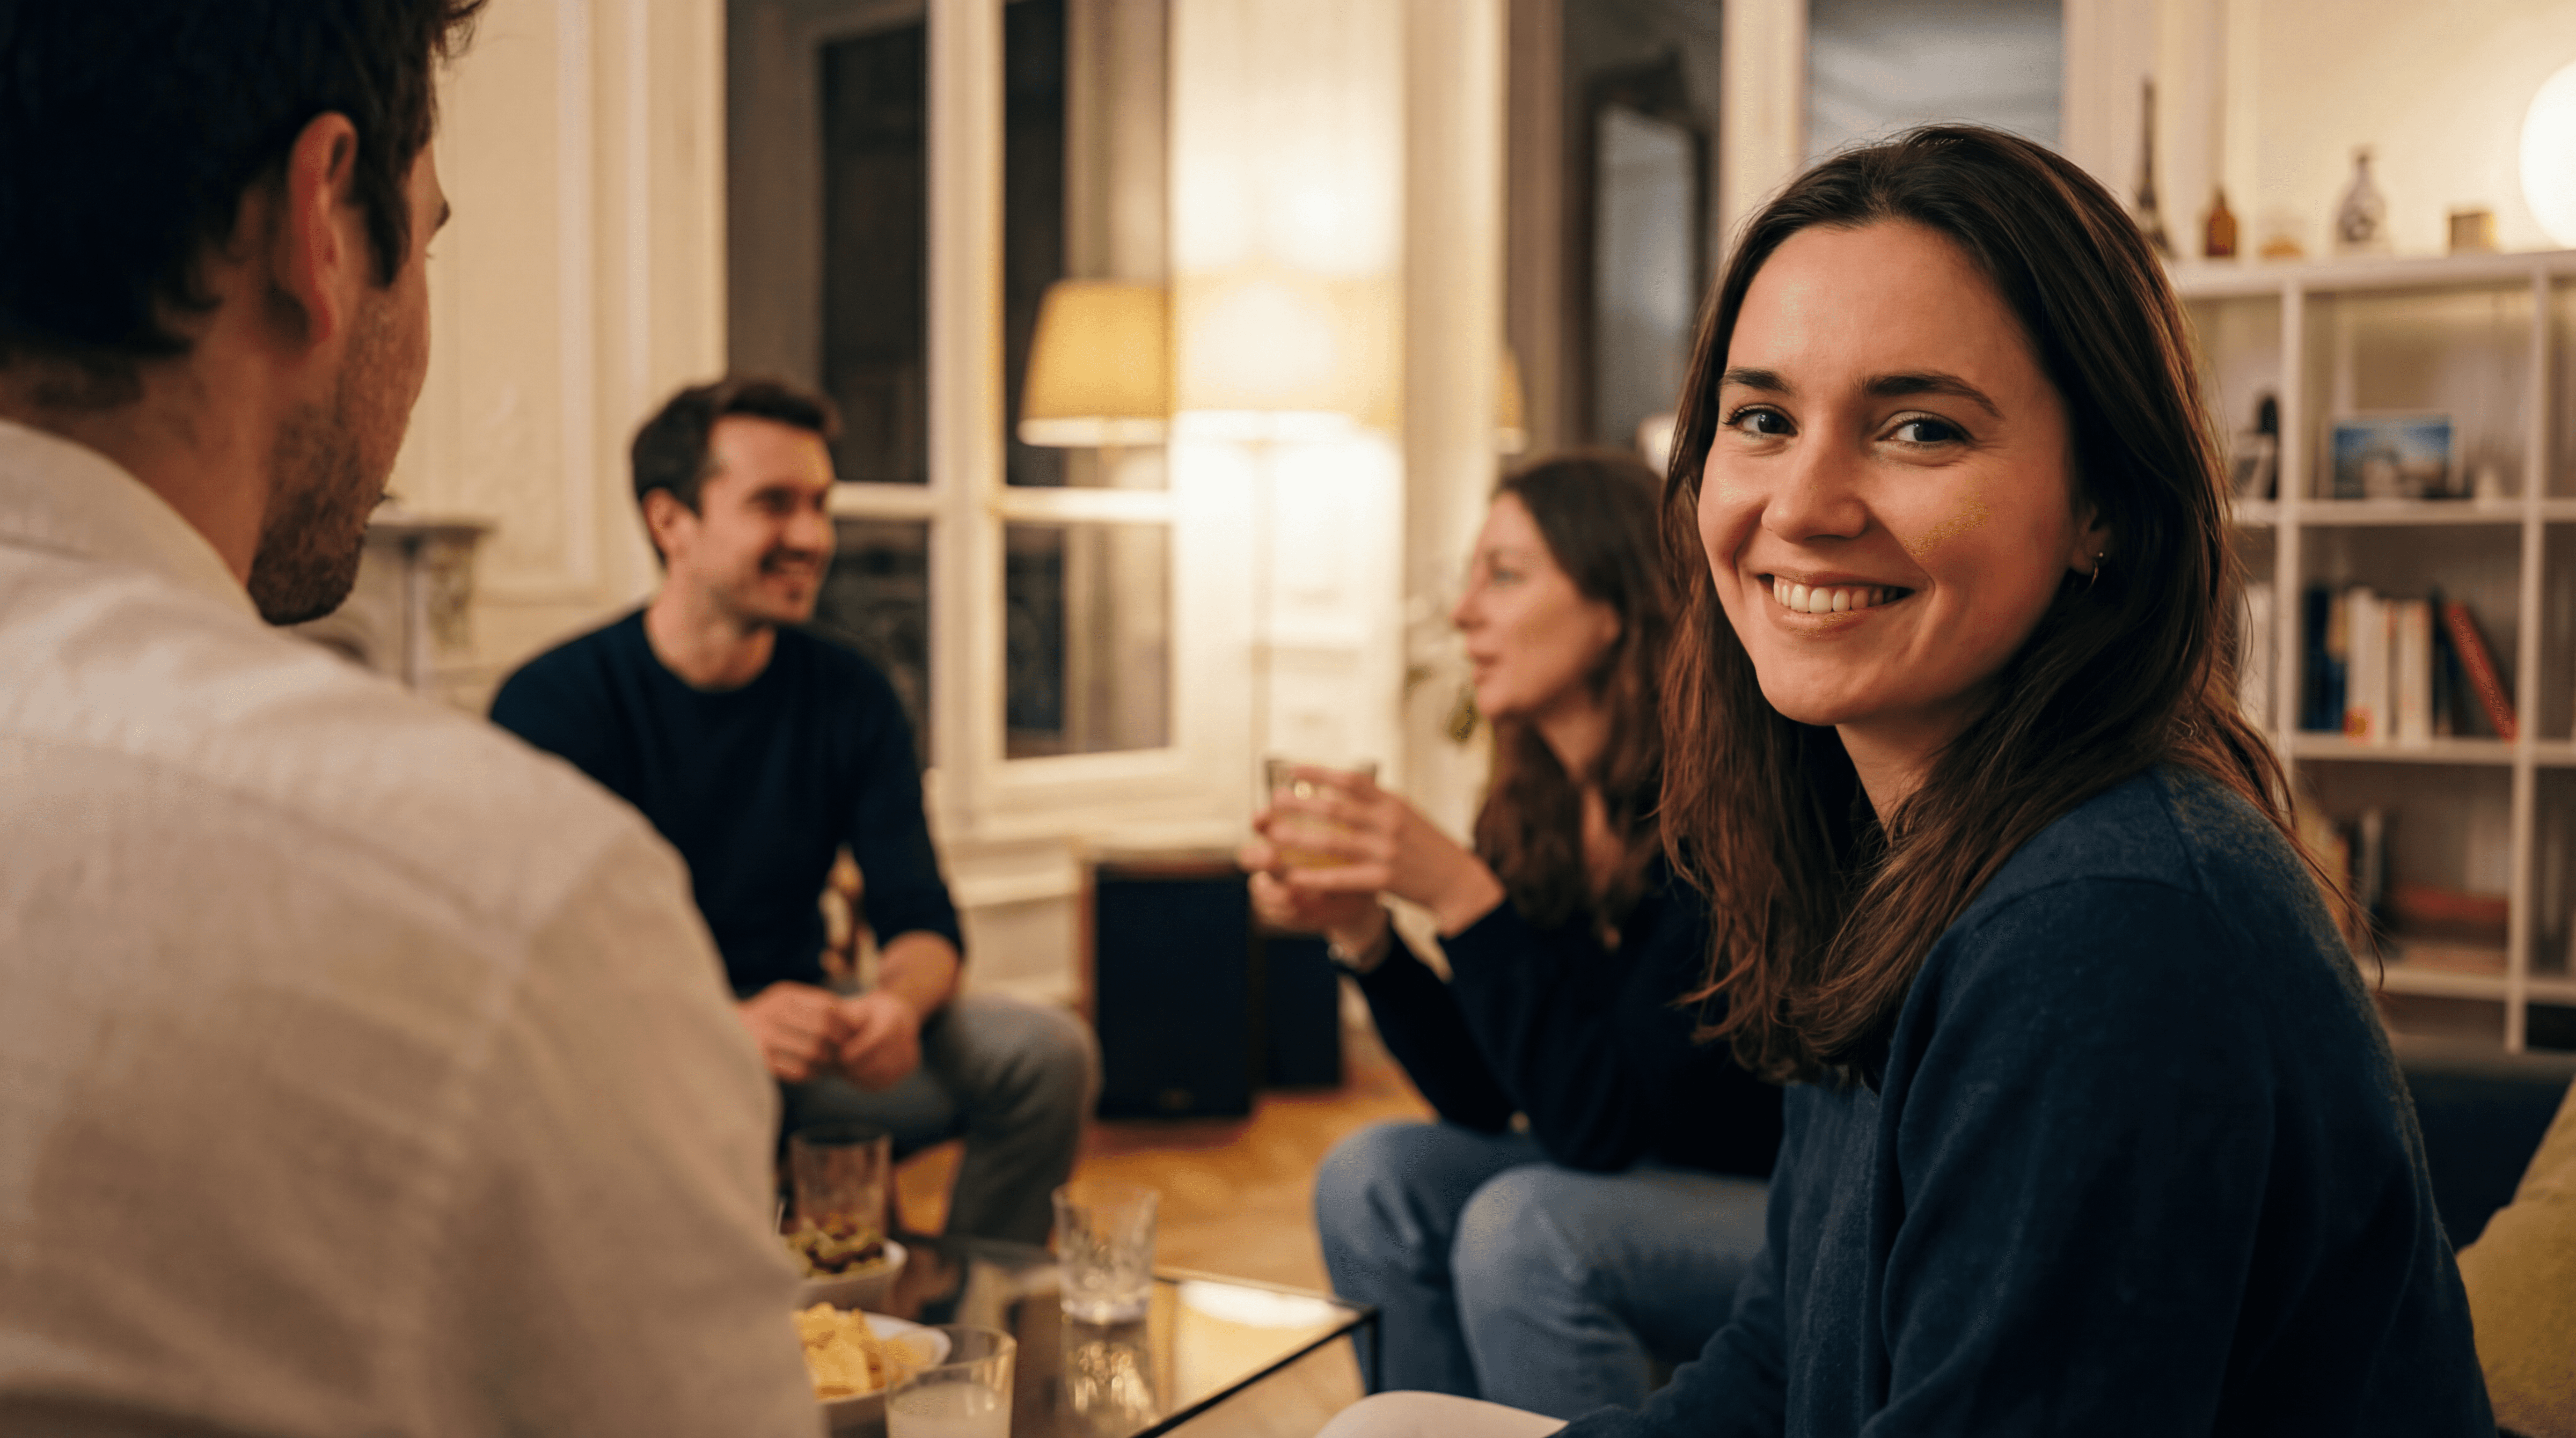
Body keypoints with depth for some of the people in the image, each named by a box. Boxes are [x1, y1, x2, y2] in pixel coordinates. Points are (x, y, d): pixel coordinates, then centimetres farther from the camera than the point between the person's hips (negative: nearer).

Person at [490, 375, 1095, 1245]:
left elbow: (922, 921, 0)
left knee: (1046, 1054, -15)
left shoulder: (851, 697, 2)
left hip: (797, 1037, 4)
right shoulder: (554, 702, -11)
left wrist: (897, 1001, -26)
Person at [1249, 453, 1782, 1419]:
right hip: (1626, 1182, 7)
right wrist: (1360, 931, -13)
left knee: (1523, 1226, -28)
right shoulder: (1531, 811, -1)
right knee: (1371, 1177, -10)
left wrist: (1458, 895, -32)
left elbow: (1602, 1122, -26)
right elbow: (1483, 1101, 0)